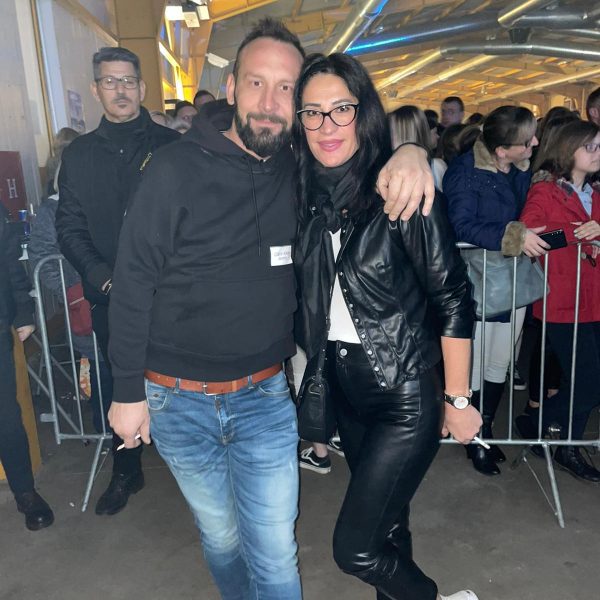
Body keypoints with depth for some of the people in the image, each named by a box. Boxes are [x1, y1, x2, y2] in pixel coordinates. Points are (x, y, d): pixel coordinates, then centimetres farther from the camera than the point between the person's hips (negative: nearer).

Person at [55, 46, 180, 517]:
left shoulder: (171, 146, 2)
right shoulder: (79, 155, 9)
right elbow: (70, 228, 5)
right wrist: (102, 275, -10)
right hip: (110, 296, 2)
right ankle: (126, 473, 30)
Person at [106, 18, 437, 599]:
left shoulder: (300, 170, -3)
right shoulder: (176, 169, -12)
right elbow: (132, 283, -8)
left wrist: (410, 152, -16)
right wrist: (128, 392, -5)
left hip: (265, 396, 1)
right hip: (178, 399, -1)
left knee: (275, 553, 8)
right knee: (222, 538, 19)